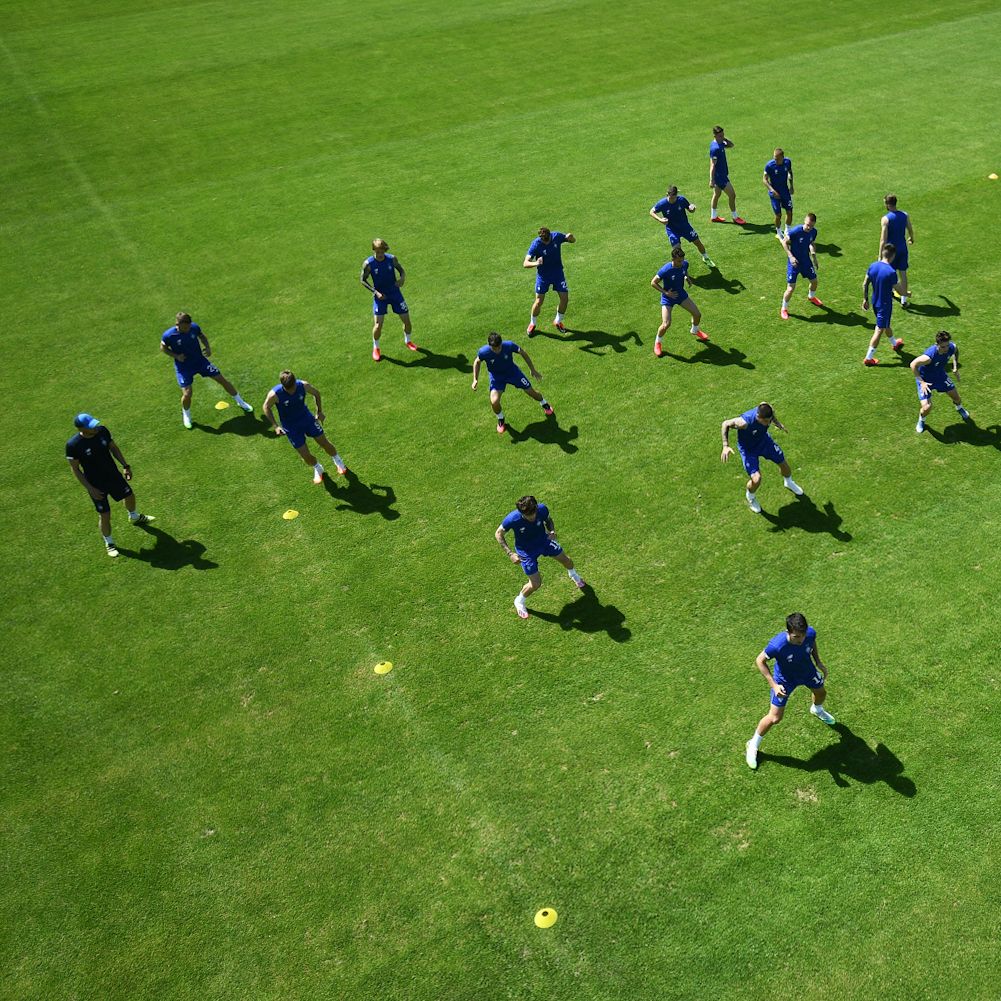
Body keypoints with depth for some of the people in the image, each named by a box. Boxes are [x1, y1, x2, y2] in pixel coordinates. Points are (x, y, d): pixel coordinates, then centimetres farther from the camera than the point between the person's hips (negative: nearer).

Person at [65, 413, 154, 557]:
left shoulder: (102, 430, -14)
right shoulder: (73, 445, -26)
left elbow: (113, 447, 4)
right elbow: (75, 469, -16)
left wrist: (125, 465, 3)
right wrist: (90, 489, -18)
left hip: (113, 474, 5)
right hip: (96, 484, -5)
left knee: (129, 496, 24)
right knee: (104, 515, 4)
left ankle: (134, 518, 59)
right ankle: (109, 543, 32)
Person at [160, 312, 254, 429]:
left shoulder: (194, 327, -16)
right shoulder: (168, 335, -23)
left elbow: (202, 336, 6)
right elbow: (163, 347, -3)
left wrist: (208, 347, -11)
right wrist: (176, 356, -18)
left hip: (200, 360, 3)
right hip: (184, 367, -3)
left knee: (222, 379, 5)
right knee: (187, 394, -11)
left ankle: (240, 402, 27)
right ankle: (186, 415, 24)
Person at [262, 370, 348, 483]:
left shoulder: (303, 385, -24)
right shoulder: (274, 394, -30)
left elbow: (316, 393, -1)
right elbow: (266, 407, -10)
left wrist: (319, 412, 1)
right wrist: (276, 426, -14)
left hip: (306, 418, 2)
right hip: (290, 426, -2)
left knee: (324, 442, 11)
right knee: (306, 455, 1)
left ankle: (338, 462, 43)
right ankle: (317, 469, 36)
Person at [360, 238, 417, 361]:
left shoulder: (392, 258, -10)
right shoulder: (368, 264, -15)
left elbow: (401, 270, 5)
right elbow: (363, 280, -4)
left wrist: (402, 278, -19)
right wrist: (376, 292, -16)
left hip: (395, 292, 2)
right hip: (380, 295, -2)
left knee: (406, 319, 6)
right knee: (378, 324, -9)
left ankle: (407, 341, 35)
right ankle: (375, 348, 16)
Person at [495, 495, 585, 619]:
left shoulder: (542, 509, -29)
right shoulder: (512, 519, -38)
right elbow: (498, 534, -20)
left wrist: (552, 531, -24)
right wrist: (510, 554, -26)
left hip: (544, 541, 4)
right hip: (526, 551, -4)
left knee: (567, 561, 20)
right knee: (536, 584, -3)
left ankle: (572, 574, 60)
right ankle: (519, 602, 30)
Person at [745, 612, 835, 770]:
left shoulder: (810, 633, -31)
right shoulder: (777, 645, -44)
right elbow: (760, 661, -26)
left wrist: (819, 662, -4)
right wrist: (773, 685, -29)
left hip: (808, 671, 5)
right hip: (785, 680, -5)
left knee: (821, 693, 32)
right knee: (774, 718, -2)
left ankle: (817, 710, 72)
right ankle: (753, 745, 25)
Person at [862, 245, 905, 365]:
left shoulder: (873, 266, -7)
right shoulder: (891, 272, -25)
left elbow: (865, 285, 0)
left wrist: (865, 299, 13)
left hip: (875, 302, 7)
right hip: (885, 304, -7)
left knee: (886, 324, 28)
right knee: (879, 330, 2)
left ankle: (895, 343, 52)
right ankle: (868, 358, 4)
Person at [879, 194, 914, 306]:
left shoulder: (885, 219, -19)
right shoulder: (905, 216, -3)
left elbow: (883, 239, -21)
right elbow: (910, 230, 13)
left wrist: (880, 256, -16)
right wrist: (911, 238, 36)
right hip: (903, 248, 5)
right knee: (903, 273, 12)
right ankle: (903, 300, 16)